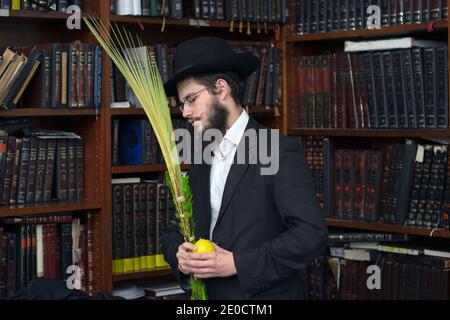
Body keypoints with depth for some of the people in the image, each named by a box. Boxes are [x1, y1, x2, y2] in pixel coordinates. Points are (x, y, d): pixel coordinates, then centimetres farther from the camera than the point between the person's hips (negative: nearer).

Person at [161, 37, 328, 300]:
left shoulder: (280, 152, -12)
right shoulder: (199, 162, 9)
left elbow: (312, 234, -20)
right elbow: (175, 230, 13)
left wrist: (237, 263, -22)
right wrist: (179, 254, -9)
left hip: (265, 293, -6)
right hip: (206, 293, 6)